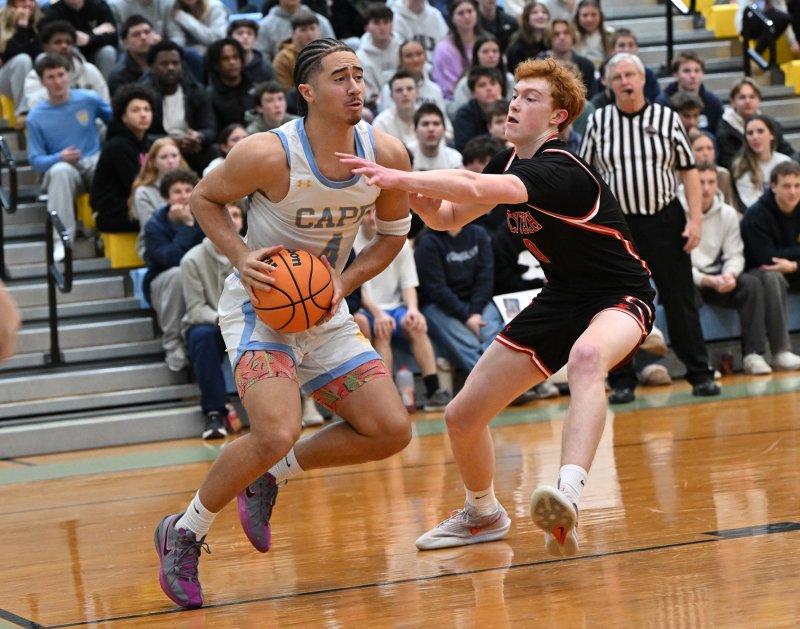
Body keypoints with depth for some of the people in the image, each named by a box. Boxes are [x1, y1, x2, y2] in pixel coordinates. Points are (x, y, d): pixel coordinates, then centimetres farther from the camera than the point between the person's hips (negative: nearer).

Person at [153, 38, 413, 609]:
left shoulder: (387, 155, -10)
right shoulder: (267, 155, -23)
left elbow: (394, 230, 7)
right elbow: (205, 199, -5)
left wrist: (345, 283, -8)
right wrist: (241, 257, -21)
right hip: (260, 305, -6)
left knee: (391, 432, -2)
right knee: (277, 434, -26)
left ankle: (269, 476, 18)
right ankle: (185, 534, -3)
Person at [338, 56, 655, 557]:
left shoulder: (560, 170, -25)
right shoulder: (509, 163, 2)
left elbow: (476, 189, -42)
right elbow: (451, 217, 12)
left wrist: (399, 178, -45)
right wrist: (426, 203, -11)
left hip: (620, 296, -9)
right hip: (562, 298, 9)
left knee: (587, 356, -45)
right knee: (462, 416, 6)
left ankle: (569, 499, -61)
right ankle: (483, 515, 35)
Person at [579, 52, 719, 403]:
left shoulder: (666, 118, 3)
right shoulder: (598, 122, 4)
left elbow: (688, 170, 4)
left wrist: (695, 218, -5)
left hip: (665, 219, 0)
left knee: (680, 301, 1)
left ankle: (700, 374, 9)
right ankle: (622, 381, 9)